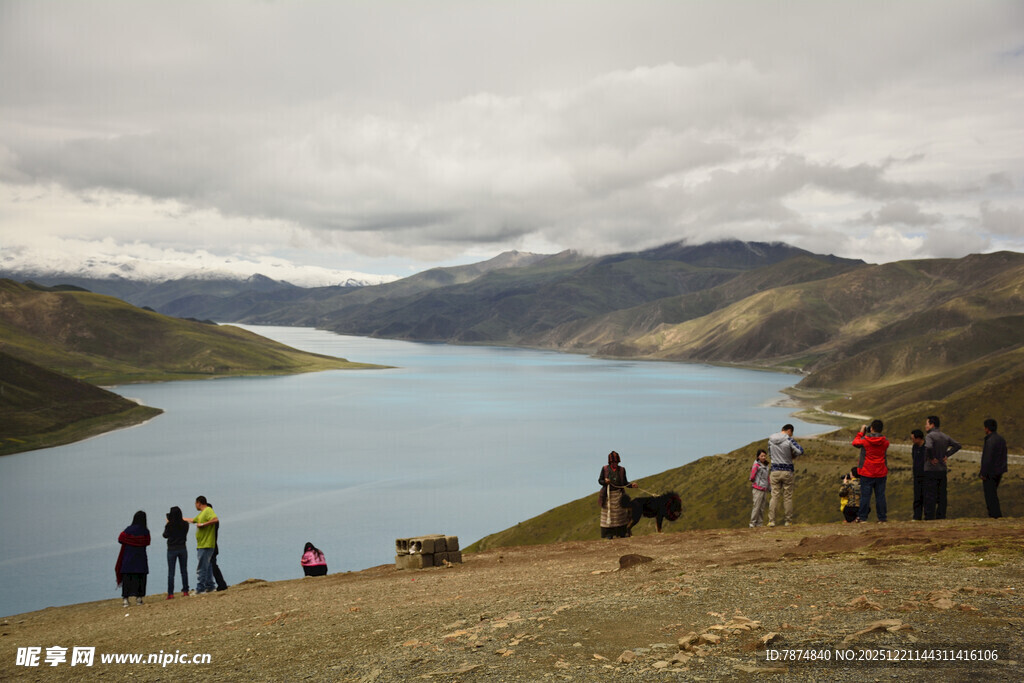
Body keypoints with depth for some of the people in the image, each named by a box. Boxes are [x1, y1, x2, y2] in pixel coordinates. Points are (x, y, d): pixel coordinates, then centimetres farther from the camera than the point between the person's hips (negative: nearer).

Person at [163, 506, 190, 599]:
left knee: (171, 572, 3)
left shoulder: (169, 525, -13)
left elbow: (165, 535, 2)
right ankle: (185, 591, 11)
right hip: (182, 549, 3)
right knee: (184, 571, 11)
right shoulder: (185, 524, -5)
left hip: (172, 549, -2)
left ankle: (170, 593, 0)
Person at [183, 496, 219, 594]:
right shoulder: (202, 513, 21)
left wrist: (203, 524, -22)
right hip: (202, 545, 10)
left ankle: (200, 589, -8)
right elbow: (192, 520, 37)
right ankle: (209, 587, 19)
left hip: (205, 545, -10)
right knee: (207, 567, 13)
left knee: (201, 568, -9)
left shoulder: (208, 510, -10)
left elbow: (215, 519, -28)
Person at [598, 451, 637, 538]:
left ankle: (621, 533, 4)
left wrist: (631, 485, -11)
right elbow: (599, 480, 3)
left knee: (620, 513, -1)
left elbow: (625, 482, 7)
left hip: (618, 494, 2)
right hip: (608, 494, -2)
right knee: (608, 514, -1)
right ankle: (608, 534, 3)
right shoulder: (605, 469, 0)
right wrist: (605, 481, -18)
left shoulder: (622, 469, 5)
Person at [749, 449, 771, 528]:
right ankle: (752, 523, -4)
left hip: (764, 489, 7)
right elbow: (752, 477, -9)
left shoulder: (766, 466, 13)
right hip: (758, 489, -7)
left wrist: (770, 488, 16)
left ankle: (759, 524, 11)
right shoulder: (756, 465, -9)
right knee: (756, 506, -8)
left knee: (762, 508, 7)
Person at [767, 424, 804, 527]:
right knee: (788, 497, 6)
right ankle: (788, 521, 9)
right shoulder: (789, 440, -10)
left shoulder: (771, 440, 4)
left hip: (775, 471, 3)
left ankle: (771, 520, -3)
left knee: (774, 496, 3)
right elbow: (800, 451, -18)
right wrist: (793, 456, 1)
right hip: (787, 471, -3)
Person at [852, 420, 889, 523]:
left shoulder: (865, 440, -10)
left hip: (867, 473, -2)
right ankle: (882, 517, 10)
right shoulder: (885, 441, -3)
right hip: (881, 473, 2)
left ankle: (862, 517, 3)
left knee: (865, 495, 2)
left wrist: (861, 432, 19)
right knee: (880, 495, 8)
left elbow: (855, 442, 10)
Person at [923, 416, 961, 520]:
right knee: (941, 495, 9)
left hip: (930, 470, -7)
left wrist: (931, 458, -17)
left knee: (929, 496, -4)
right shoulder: (945, 436, 11)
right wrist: (946, 455, 12)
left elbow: (928, 447, -32)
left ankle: (929, 517, -5)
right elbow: (957, 446, 19)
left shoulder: (929, 436, -12)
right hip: (942, 470, 7)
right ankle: (941, 516, 10)